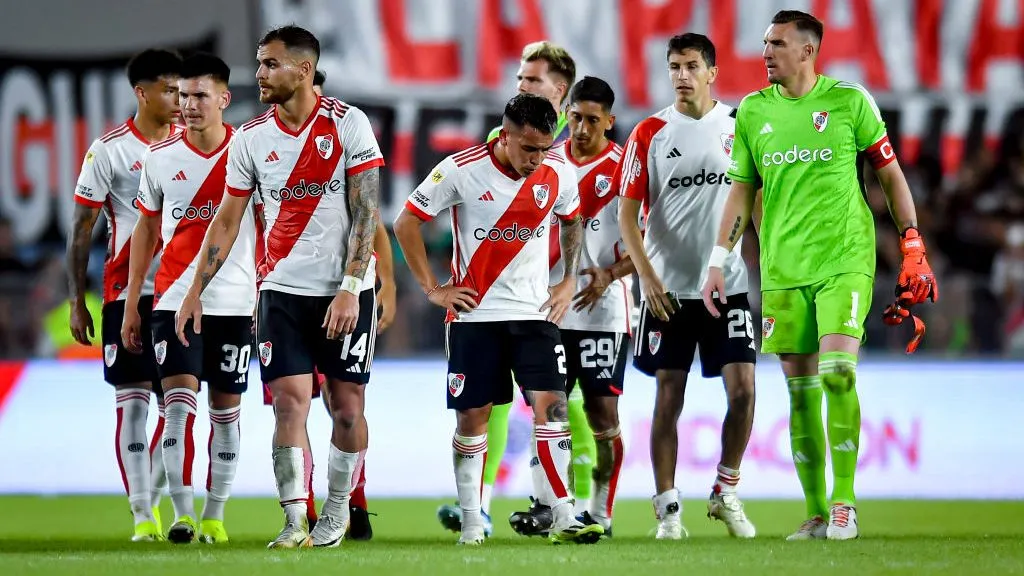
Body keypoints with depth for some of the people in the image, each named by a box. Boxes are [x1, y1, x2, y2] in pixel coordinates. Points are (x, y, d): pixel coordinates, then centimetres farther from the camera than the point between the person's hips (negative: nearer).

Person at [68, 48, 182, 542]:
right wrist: (76, 302, -4)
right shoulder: (109, 150, -4)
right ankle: (141, 515, -3)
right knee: (132, 399, -4)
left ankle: (154, 494, 21)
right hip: (126, 293, -3)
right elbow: (81, 229, -1)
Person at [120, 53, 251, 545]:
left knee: (226, 410, 6)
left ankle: (215, 516, 13)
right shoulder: (159, 158, 4)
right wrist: (131, 304, 10)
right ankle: (182, 513, -15)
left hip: (235, 301, -1)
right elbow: (146, 230, 13)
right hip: (175, 298, 1)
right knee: (178, 404, -12)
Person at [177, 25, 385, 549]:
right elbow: (226, 220, 9)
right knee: (289, 403, -8)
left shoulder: (347, 124, -7)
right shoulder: (250, 137, 3)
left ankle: (338, 510, 21)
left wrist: (349, 288, -16)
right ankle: (295, 521, -6)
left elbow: (365, 213, -9)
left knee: (347, 406, 3)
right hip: (283, 289, 2)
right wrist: (196, 290, 5)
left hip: (346, 289, -2)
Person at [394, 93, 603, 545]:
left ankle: (563, 519, -9)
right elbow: (406, 223, -4)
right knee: (472, 416, 2)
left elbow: (572, 221, 19)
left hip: (535, 312, 2)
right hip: (474, 312, -2)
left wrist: (569, 282, 12)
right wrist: (433, 289, -5)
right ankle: (470, 522, 12)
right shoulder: (462, 170, -13)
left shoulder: (559, 173, -3)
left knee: (551, 406, -10)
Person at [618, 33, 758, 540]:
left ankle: (726, 493, 12)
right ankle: (667, 507, 8)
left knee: (743, 389, -7)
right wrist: (646, 276, -9)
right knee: (668, 397, 1)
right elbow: (627, 213, 0)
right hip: (668, 288, -1)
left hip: (728, 284, 1)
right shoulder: (650, 134, 0)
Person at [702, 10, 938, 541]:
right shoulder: (753, 111, 8)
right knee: (800, 387, 3)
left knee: (838, 372, -16)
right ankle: (815, 511, 10)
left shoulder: (848, 100, -1)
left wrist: (914, 249, 1)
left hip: (844, 259, -3)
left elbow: (890, 175, 5)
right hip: (783, 268, 3)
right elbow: (741, 192, 13)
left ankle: (843, 503, -8)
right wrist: (719, 260, 6)